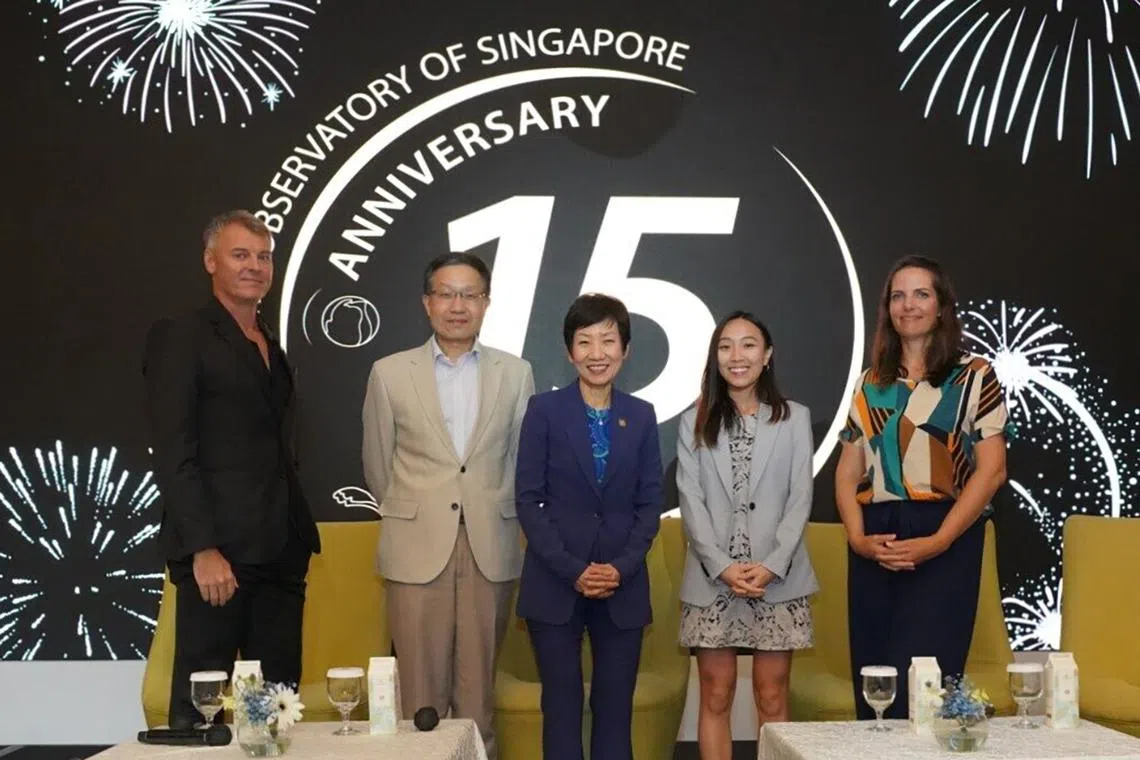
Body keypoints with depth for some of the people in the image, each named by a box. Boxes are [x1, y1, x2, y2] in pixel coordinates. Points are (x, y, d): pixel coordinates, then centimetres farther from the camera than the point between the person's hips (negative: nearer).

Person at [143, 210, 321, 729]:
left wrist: (298, 536, 10)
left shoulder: (272, 348, 20)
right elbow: (173, 454, -10)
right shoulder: (179, 338, -2)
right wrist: (203, 549, -17)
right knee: (199, 705, 0)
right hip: (218, 553, -7)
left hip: (280, 553, 7)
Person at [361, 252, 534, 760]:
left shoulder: (516, 374, 5)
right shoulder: (389, 374, 3)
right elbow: (377, 468, 12)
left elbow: (521, 463, 12)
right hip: (417, 550, -1)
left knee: (478, 693, 6)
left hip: (490, 552, 1)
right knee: (420, 694, 2)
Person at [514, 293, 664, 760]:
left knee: (616, 707, 5)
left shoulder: (641, 416, 6)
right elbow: (528, 499, -4)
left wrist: (623, 567, -9)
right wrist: (572, 570, -12)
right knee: (561, 704, 4)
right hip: (555, 583, -2)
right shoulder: (544, 410, -1)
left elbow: (650, 503, 5)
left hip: (623, 585, 2)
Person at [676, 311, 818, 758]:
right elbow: (691, 502, 0)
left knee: (772, 697, 4)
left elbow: (800, 498, 0)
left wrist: (772, 566, -12)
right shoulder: (695, 422, 7)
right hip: (713, 579, 1)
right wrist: (723, 567, -12)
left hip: (778, 580, 0)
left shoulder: (794, 418, 6)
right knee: (716, 696, 3)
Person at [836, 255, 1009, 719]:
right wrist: (858, 538, -6)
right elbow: (847, 472, 12)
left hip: (943, 544, -4)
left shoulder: (974, 376, 4)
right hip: (874, 548, 4)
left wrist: (938, 542, -14)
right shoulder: (871, 384, 16)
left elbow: (992, 470, -4)